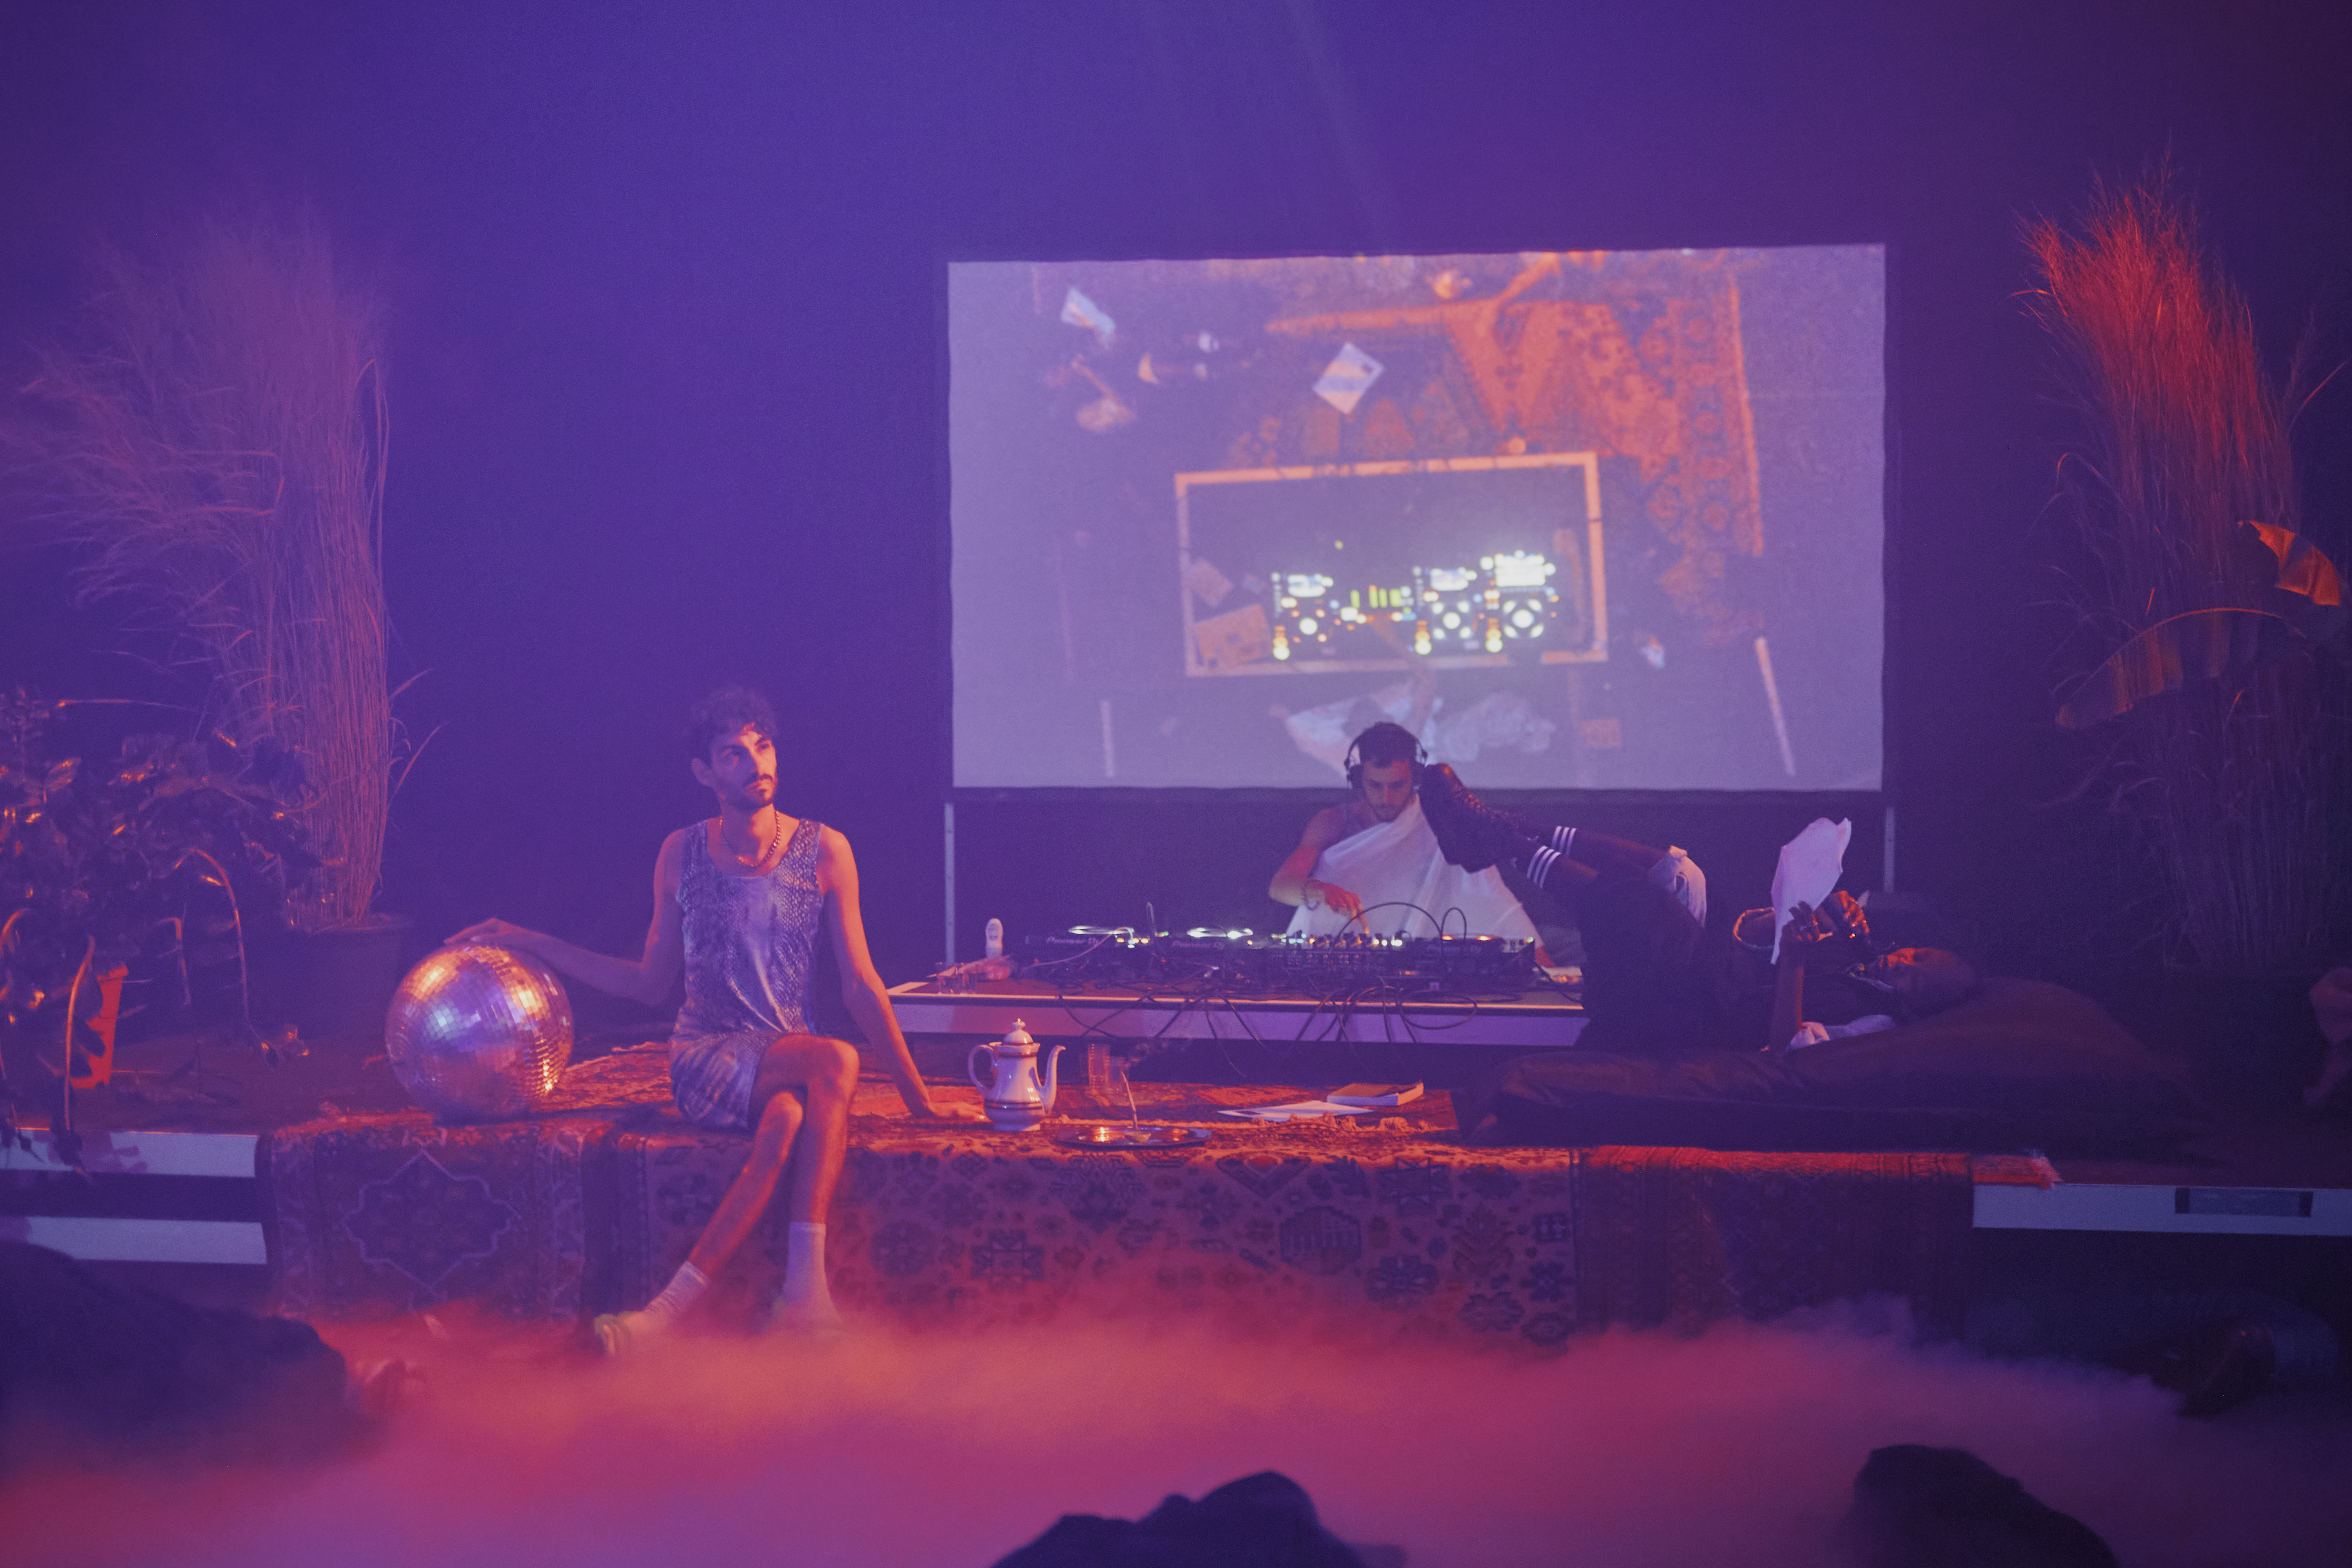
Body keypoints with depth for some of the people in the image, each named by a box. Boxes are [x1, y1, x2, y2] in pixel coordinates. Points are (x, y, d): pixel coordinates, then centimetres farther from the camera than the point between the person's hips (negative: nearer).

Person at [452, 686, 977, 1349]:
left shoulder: (824, 852, 3)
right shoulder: (683, 854, 5)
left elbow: (860, 984, 5)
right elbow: (651, 982, 13)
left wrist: (918, 1098, 2)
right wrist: (529, 943, 10)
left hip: (788, 1065, 1)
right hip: (705, 1063, -1)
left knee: (786, 1121, -37)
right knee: (836, 1062, -33)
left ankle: (674, 1303, -38)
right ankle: (805, 1288, -39)